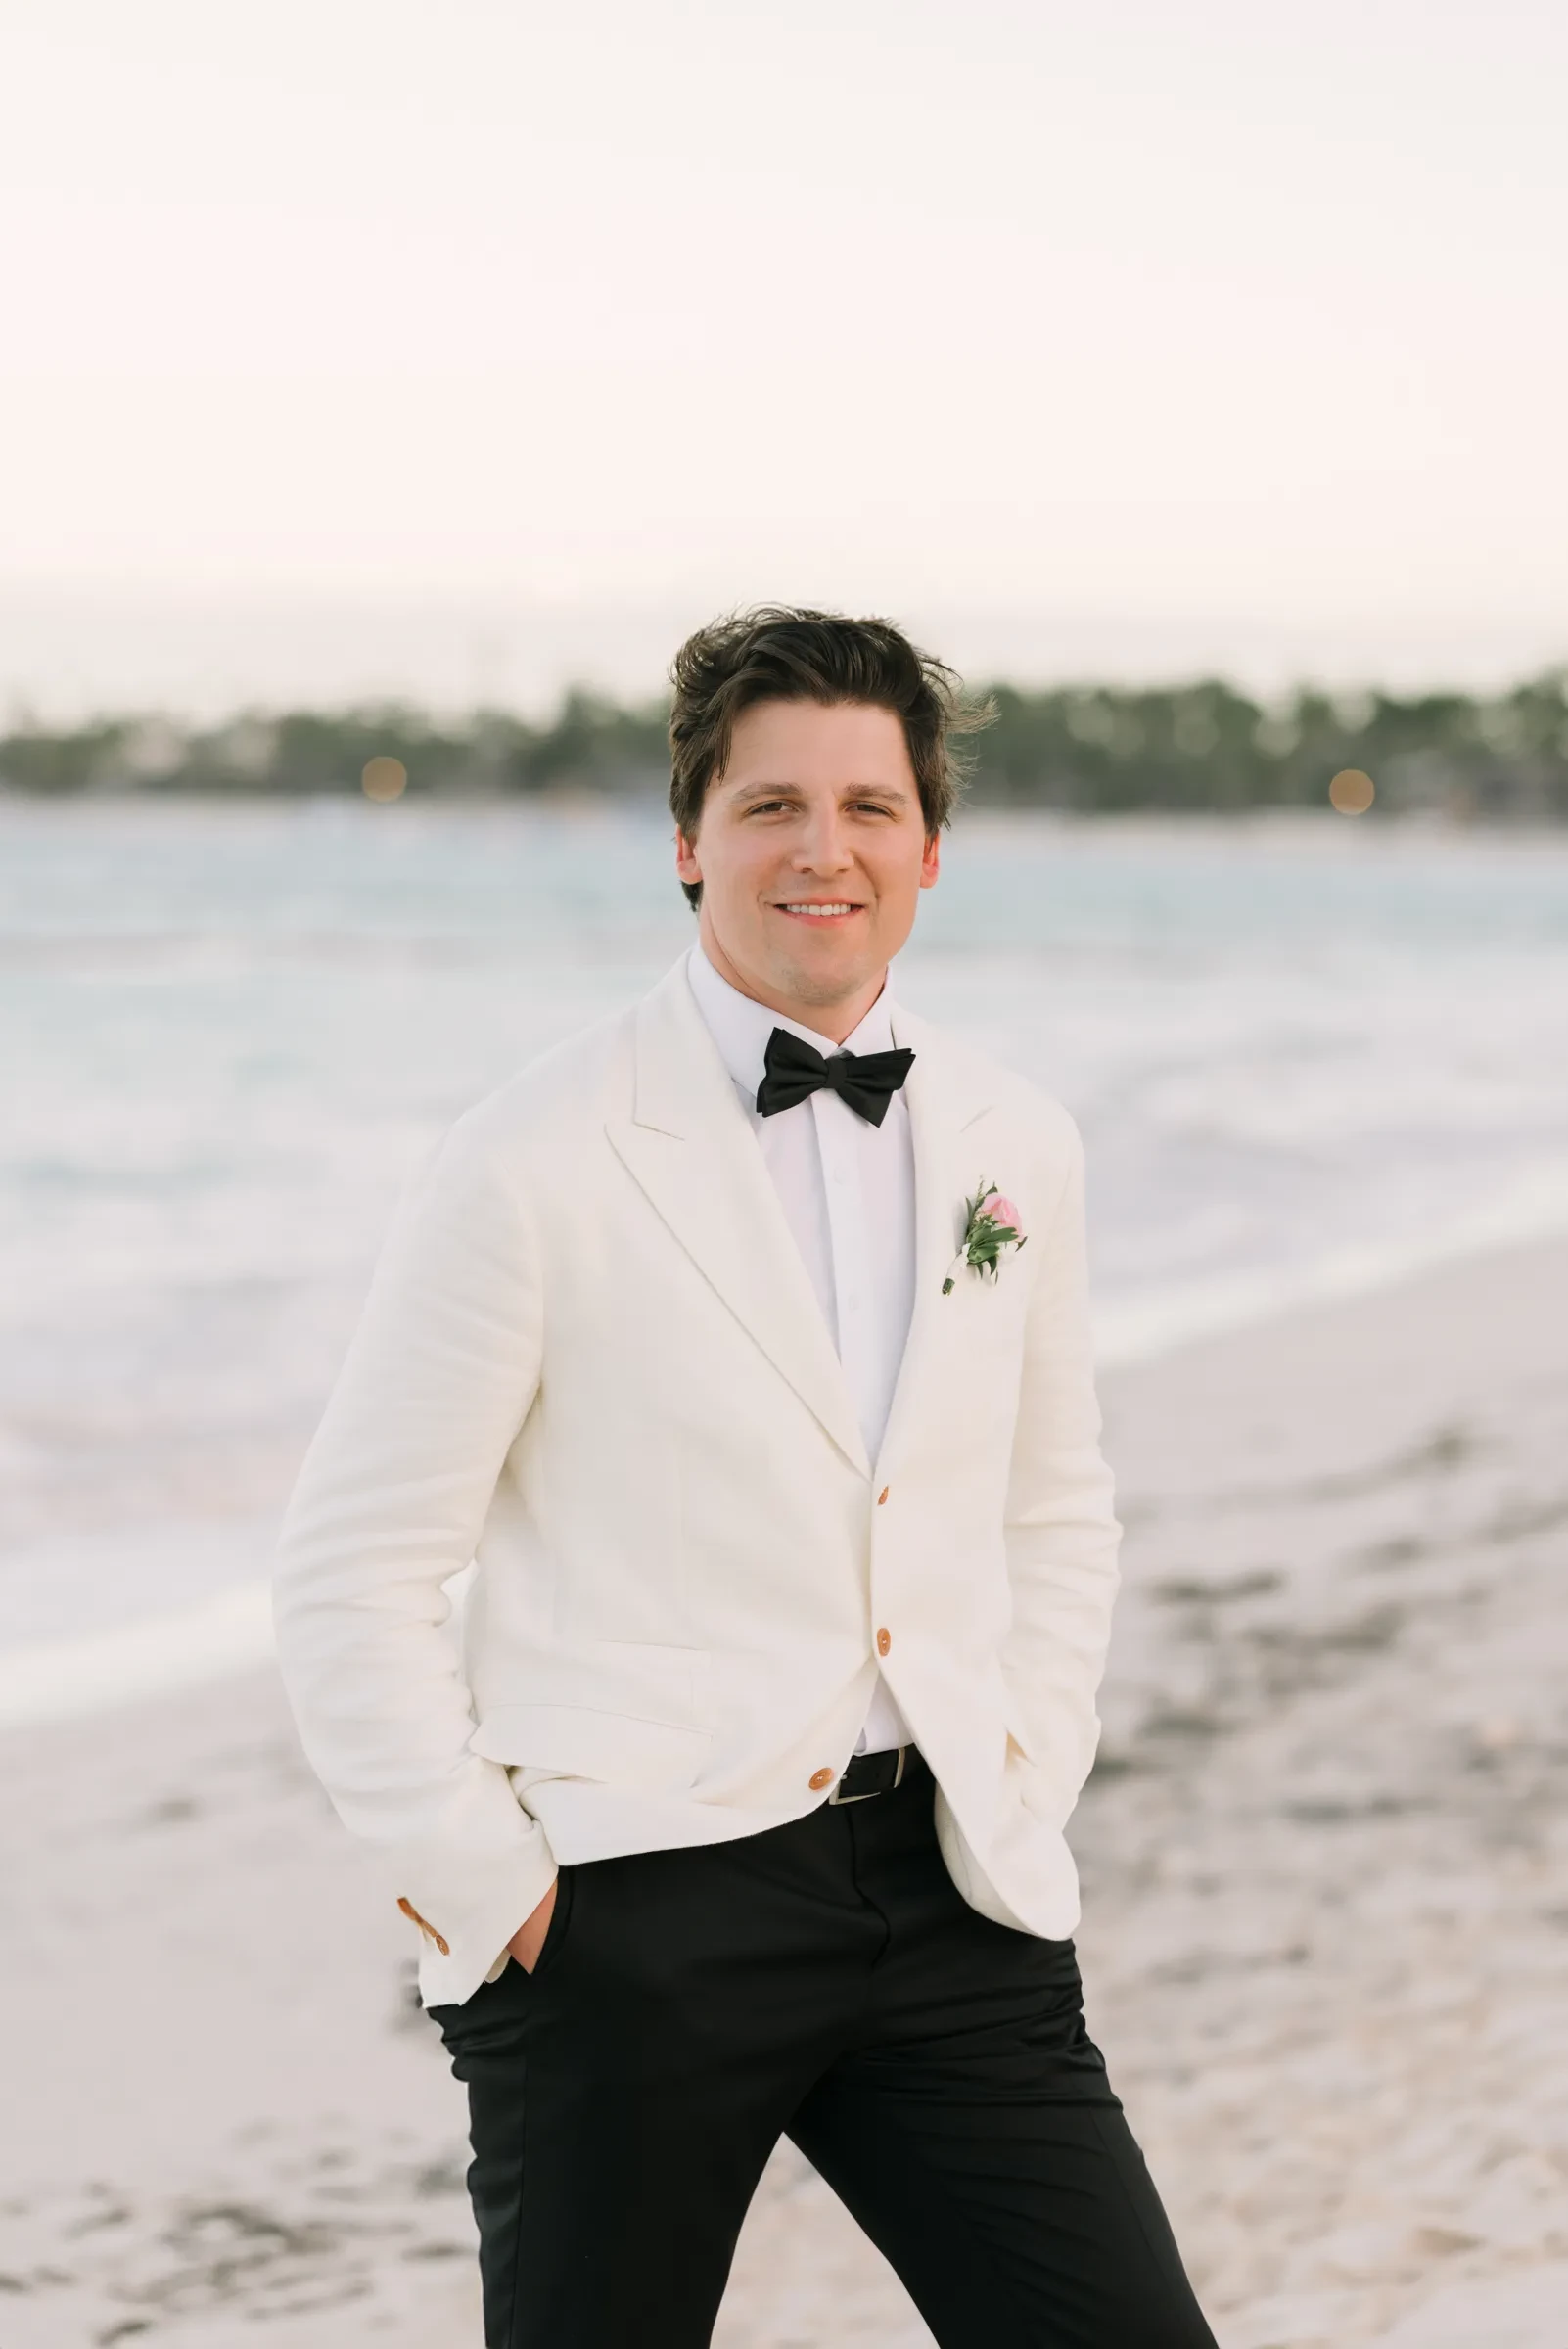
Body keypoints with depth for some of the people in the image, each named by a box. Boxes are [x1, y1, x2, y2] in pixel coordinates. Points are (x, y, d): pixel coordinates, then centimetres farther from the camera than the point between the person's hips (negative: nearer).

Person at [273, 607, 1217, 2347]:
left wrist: (1025, 1791, 12)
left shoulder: (1016, 1150, 9)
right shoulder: (538, 1167, -7)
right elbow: (349, 1580, -5)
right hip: (635, 1916, -4)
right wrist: (484, 1885, -7)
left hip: (945, 1893, 4)